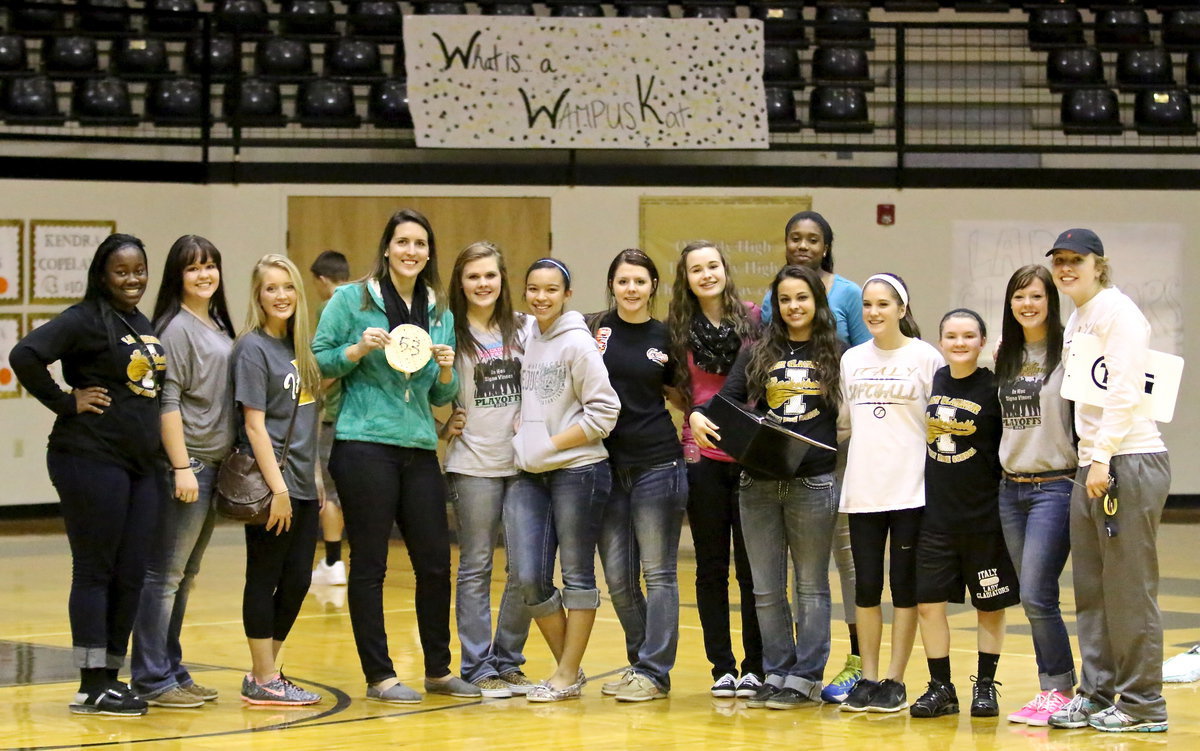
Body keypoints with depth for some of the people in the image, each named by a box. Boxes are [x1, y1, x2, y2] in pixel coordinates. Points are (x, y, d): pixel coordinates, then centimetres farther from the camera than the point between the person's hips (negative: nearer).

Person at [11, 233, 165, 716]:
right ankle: (92, 687, 1)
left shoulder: (143, 326, 16)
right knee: (94, 570, -3)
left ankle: (112, 675, 17)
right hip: (91, 460, -8)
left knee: (131, 575, 8)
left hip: (141, 464, 8)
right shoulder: (85, 319, -9)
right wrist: (66, 402, -15)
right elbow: (25, 356, -21)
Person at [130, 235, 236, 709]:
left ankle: (172, 670, 20)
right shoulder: (176, 328, -11)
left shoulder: (218, 326, 14)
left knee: (185, 577, 13)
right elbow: (167, 402, -16)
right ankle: (153, 680, -1)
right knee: (165, 575, -5)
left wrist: (228, 462, 15)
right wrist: (181, 467, -19)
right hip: (184, 464, -9)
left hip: (213, 466, 9)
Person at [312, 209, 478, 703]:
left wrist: (446, 372, -3)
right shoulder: (352, 300, 0)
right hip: (364, 446, -5)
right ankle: (379, 676, 7)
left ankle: (438, 670, 20)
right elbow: (318, 362, 0)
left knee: (435, 562, 7)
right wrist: (358, 349, -16)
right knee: (369, 564, 0)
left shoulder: (440, 313, 13)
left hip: (419, 449, 5)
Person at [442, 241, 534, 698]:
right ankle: (478, 668, 8)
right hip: (473, 464, -3)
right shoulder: (452, 333, -2)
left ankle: (508, 661, 15)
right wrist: (444, 425, -11)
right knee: (476, 567, 2)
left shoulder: (523, 329, 8)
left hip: (522, 462, 3)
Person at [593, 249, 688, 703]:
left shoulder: (665, 337, 3)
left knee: (658, 572, -1)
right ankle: (639, 661, 22)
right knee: (618, 577, 7)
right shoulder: (596, 330, 3)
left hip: (657, 465, -2)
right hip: (608, 464, 2)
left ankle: (654, 672, 3)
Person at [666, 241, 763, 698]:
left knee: (751, 566, 2)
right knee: (711, 567, 6)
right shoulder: (678, 330, 6)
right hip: (702, 458, 2)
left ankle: (755, 667, 9)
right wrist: (696, 417, -2)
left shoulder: (754, 319, 1)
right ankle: (722, 667, 13)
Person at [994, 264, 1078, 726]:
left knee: (1037, 596, -10)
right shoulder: (1005, 355, 12)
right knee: (1030, 600, 8)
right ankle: (1051, 689, 15)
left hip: (1055, 485, -6)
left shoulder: (1068, 352, -8)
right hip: (1011, 488, 6)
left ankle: (1060, 691, 2)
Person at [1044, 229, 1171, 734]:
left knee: (1129, 588, -4)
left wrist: (1103, 457, -20)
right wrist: (1088, 460, 12)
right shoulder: (1075, 321, 19)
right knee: (1090, 590, 9)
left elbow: (1125, 389, -17)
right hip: (1091, 465, 9)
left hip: (1130, 461, -9)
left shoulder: (1116, 311, -9)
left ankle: (1143, 704, 2)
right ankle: (1097, 694, 16)